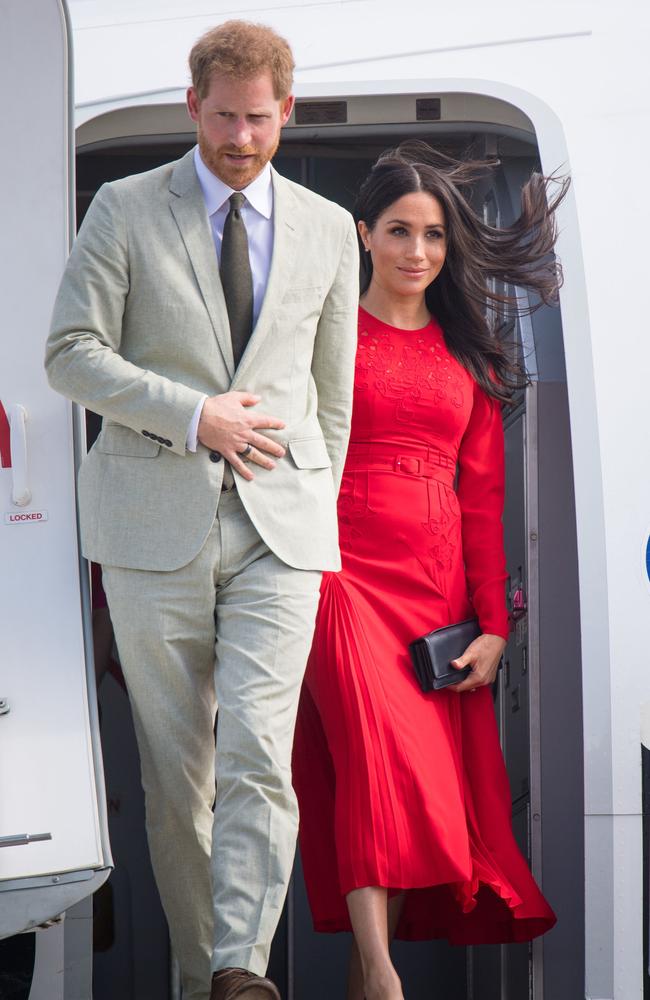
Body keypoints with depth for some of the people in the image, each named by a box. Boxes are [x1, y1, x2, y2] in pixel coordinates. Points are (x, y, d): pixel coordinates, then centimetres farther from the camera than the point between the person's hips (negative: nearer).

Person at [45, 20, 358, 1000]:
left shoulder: (327, 229, 12)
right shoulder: (125, 211, 4)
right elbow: (71, 353, -3)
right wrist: (195, 416, -12)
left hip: (280, 525, 1)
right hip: (156, 519, -1)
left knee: (259, 751, -15)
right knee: (175, 768, 3)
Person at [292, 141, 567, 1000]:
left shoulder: (468, 357, 16)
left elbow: (482, 500, 14)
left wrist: (493, 625, 7)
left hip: (438, 587, 4)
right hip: (343, 570, -4)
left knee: (434, 785, -2)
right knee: (379, 759, -22)